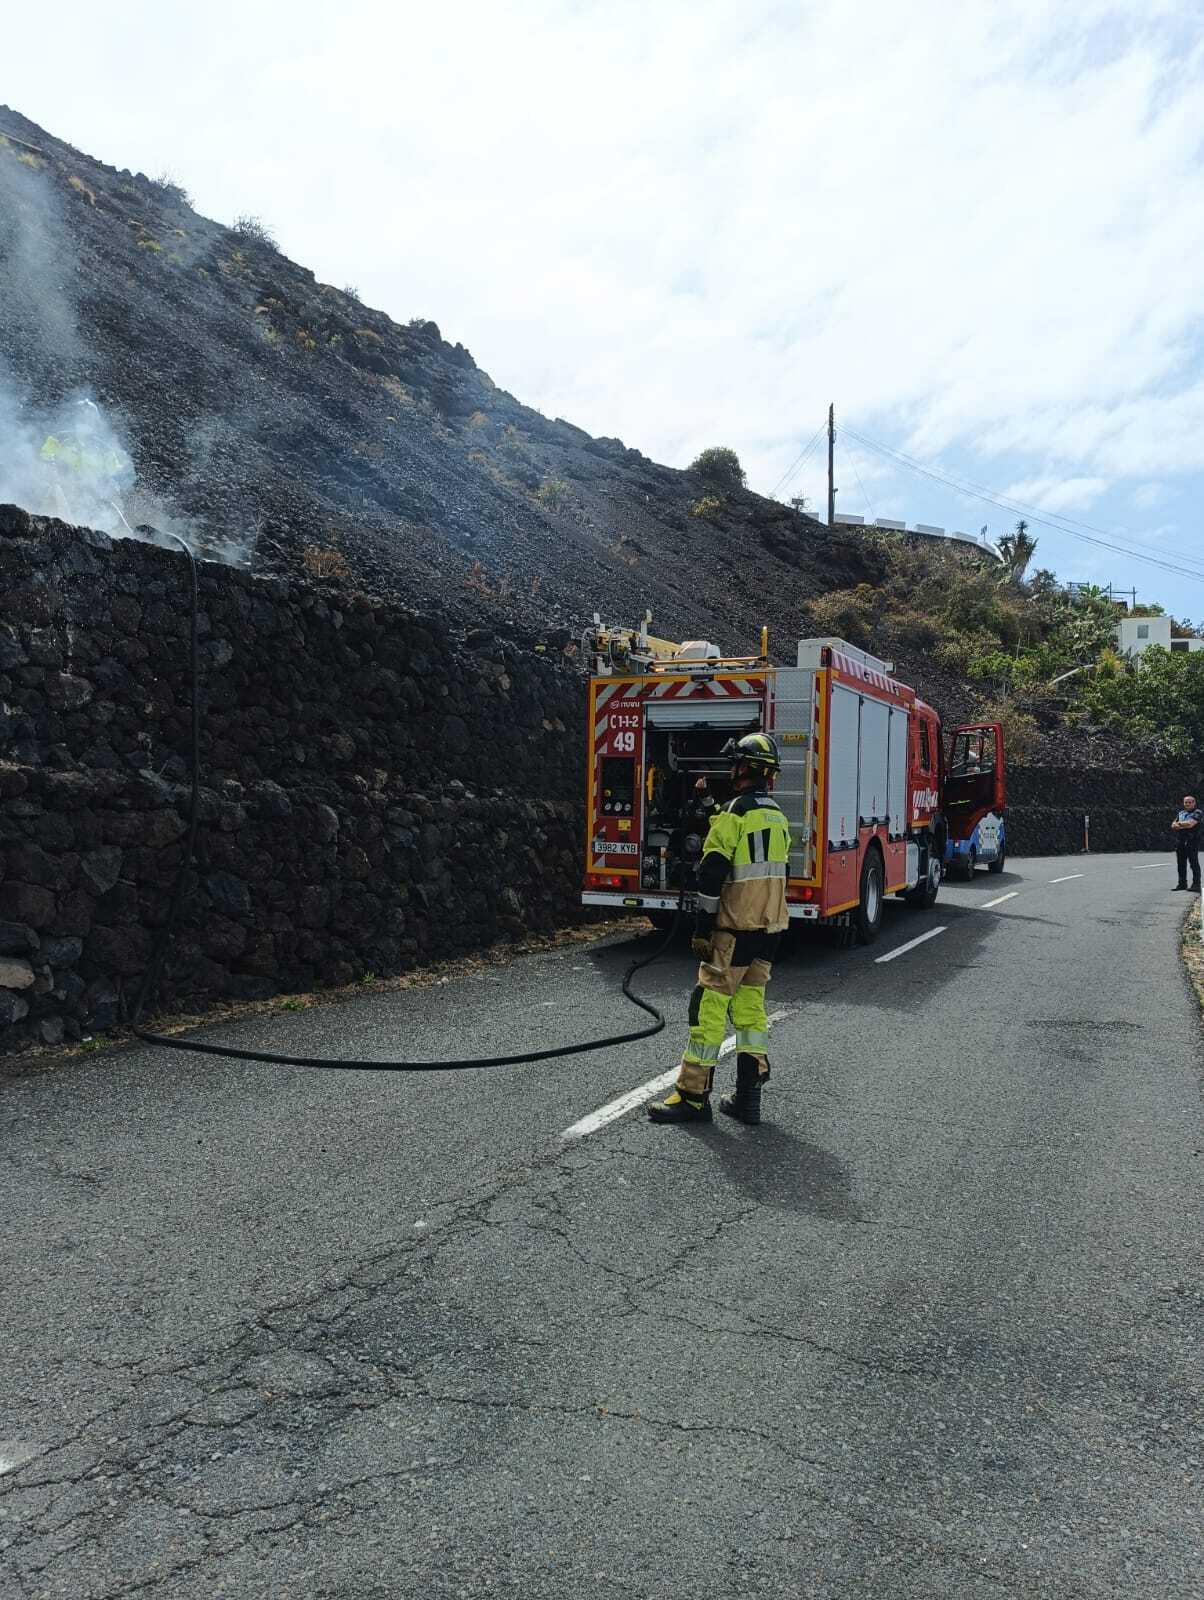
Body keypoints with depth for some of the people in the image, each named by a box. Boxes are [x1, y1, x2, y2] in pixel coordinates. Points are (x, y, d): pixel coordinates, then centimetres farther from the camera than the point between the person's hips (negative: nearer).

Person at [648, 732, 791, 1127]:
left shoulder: (735, 812, -12)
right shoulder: (779, 817, 13)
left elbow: (713, 873, -16)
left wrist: (702, 927, -12)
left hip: (737, 926, -8)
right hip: (771, 926, 8)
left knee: (710, 1004, -3)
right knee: (750, 1003, 12)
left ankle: (693, 1095, 1)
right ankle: (748, 1096, 13)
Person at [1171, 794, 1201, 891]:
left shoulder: (1197, 813, -1)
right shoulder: (1181, 813, 19)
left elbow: (1190, 823, -15)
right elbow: (1173, 826, 10)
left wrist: (1179, 824, 0)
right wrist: (1184, 825, -9)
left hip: (1192, 841, -6)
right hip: (1180, 841, 7)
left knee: (1194, 863, -7)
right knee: (1181, 864, 9)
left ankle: (1196, 884, -6)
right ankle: (1182, 883, 16)